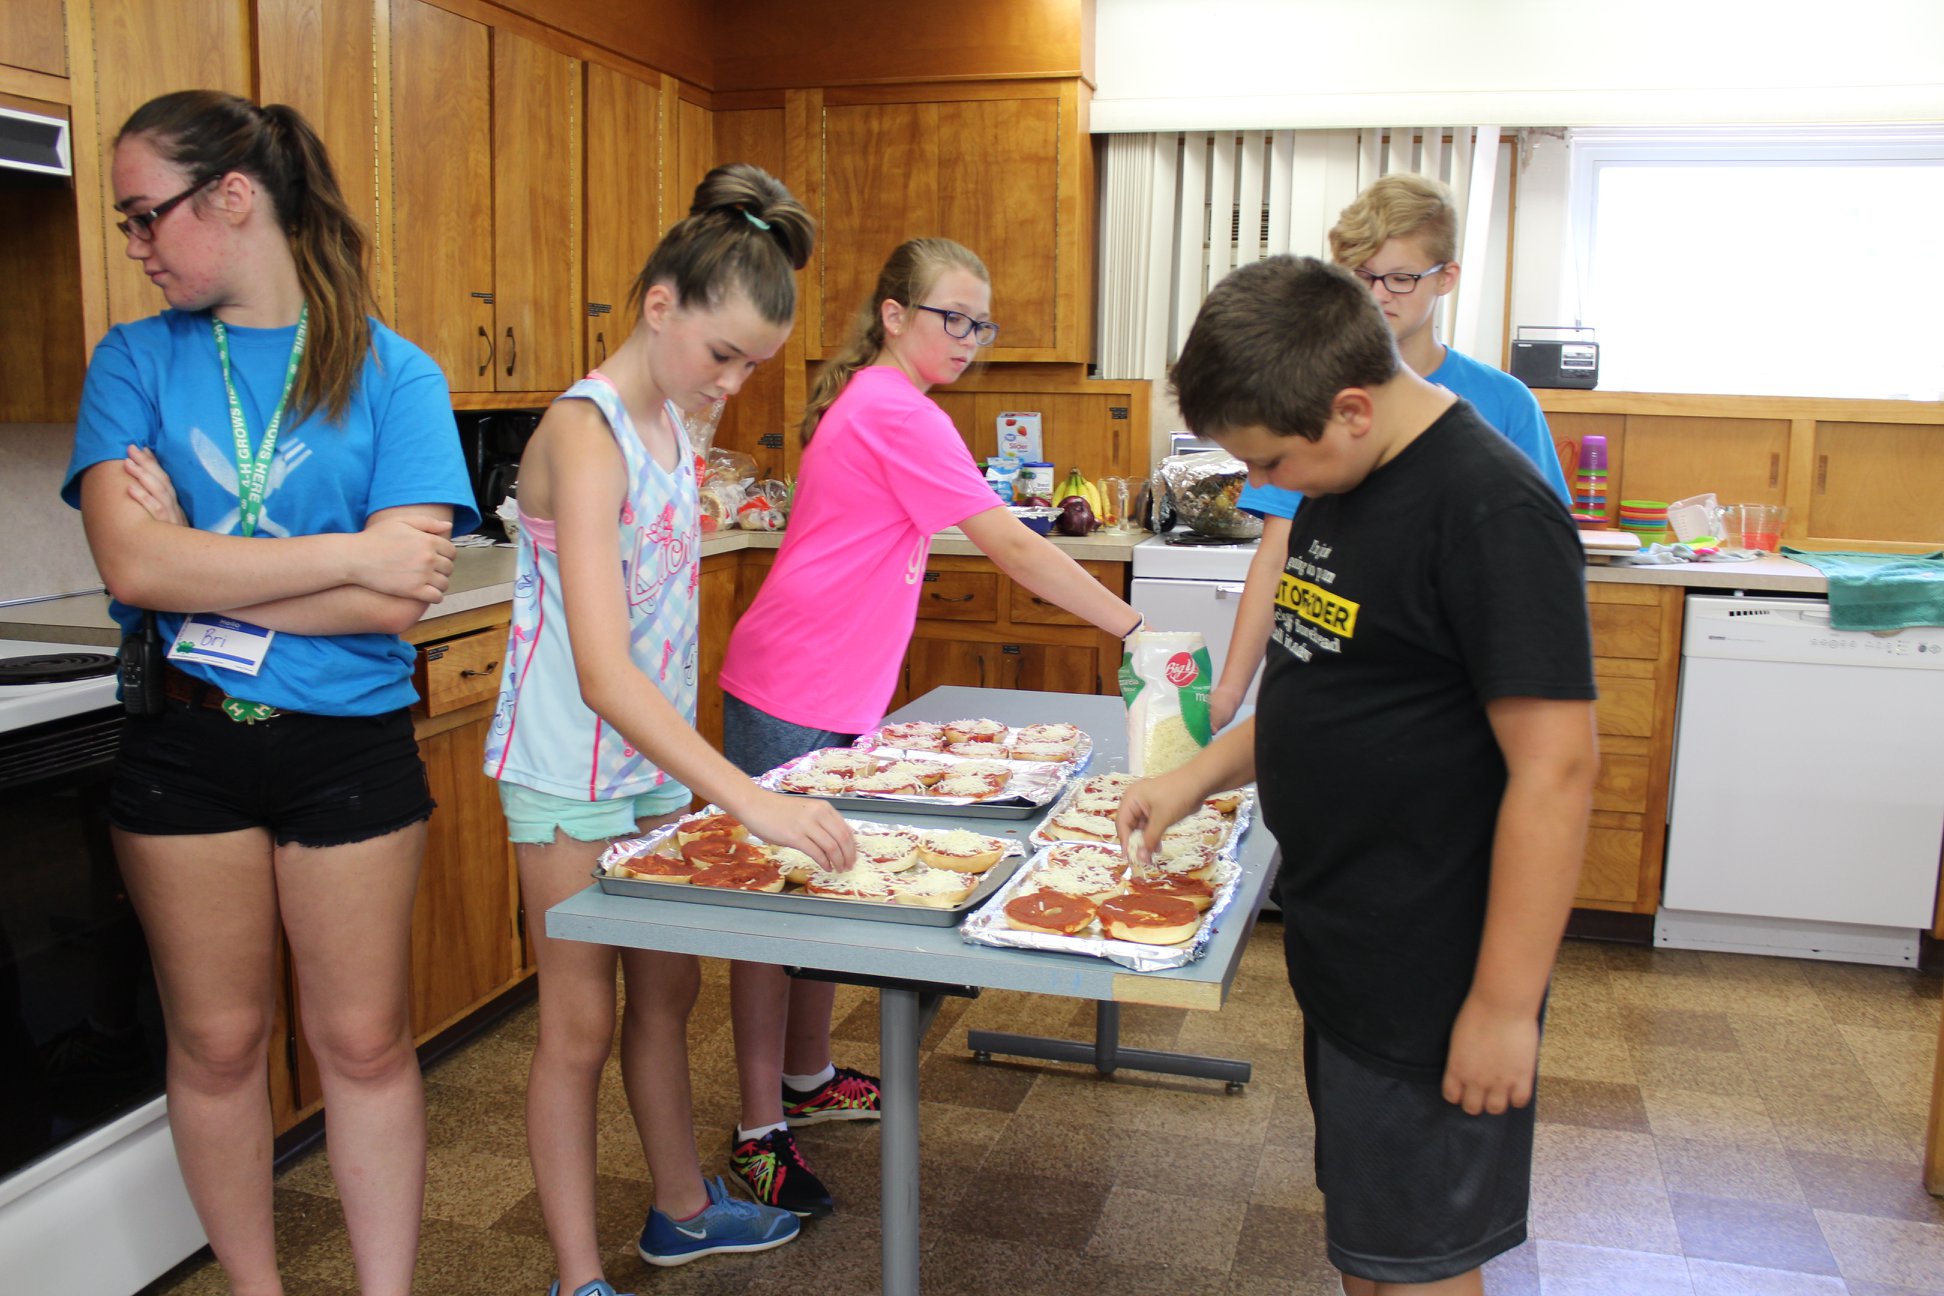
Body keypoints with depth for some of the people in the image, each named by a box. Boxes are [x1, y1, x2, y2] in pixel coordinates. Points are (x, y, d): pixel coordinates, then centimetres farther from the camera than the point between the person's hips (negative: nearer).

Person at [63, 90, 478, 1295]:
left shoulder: (392, 373, -5)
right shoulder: (136, 359, 1)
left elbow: (398, 599, -16)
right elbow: (134, 565, -14)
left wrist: (198, 566, -13)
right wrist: (350, 553, -17)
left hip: (351, 745, -2)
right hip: (183, 745, 2)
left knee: (365, 1043, 9)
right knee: (218, 1042, 15)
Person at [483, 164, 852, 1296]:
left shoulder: (670, 423, 5)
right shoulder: (586, 434, -22)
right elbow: (603, 672, -31)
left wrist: (693, 769, 12)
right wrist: (751, 798, -37)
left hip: (659, 759, 8)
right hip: (574, 773, -8)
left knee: (669, 990, 19)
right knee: (582, 1025, 4)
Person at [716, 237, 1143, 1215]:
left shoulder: (868, 402, 14)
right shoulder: (898, 415, -17)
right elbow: (1014, 550, -20)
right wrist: (1136, 631, -17)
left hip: (839, 693, 10)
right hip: (791, 695, -10)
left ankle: (807, 1078, 33)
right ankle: (760, 1130, 10)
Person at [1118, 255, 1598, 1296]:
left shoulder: (1492, 513, -23)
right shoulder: (1340, 484, 5)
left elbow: (1556, 769, -24)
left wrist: (1506, 1004, -21)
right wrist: (1200, 776, 8)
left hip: (1431, 980, -8)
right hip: (1338, 944, 9)